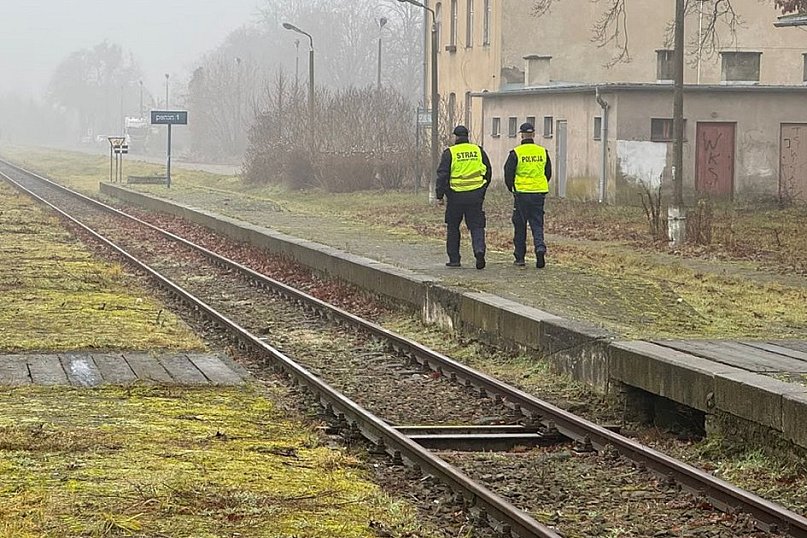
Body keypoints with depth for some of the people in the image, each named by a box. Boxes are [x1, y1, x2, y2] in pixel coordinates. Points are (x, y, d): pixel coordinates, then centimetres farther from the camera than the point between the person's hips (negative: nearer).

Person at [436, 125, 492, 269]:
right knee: (476, 226, 5)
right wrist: (482, 190, 22)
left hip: (456, 196, -2)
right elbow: (488, 172, 12)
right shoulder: (479, 151, 6)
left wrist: (440, 196, -2)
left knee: (453, 228, 12)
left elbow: (442, 175, -7)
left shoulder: (450, 153, -4)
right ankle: (479, 249, -20)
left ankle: (454, 259, 13)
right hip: (476, 196, 2)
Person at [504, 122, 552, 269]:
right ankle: (540, 247, -18)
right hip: (539, 193, 2)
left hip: (521, 192, -2)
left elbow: (508, 174, -4)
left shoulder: (516, 153, -7)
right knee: (537, 224, 7)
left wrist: (511, 189, 13)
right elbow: (548, 173, 12)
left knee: (520, 226, 7)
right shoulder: (543, 152, 4)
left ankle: (520, 257, 11)